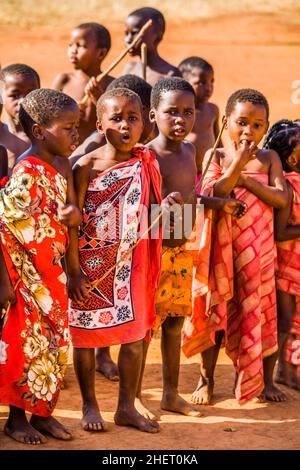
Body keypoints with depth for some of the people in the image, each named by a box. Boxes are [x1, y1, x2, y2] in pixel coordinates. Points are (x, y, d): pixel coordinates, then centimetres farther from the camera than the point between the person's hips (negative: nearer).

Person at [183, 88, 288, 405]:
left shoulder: (269, 158, 4)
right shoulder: (216, 156, 0)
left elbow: (281, 198, -8)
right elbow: (210, 196, -14)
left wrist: (245, 179, -14)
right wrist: (237, 164, -21)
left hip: (259, 248, 1)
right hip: (222, 248, -1)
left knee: (263, 313, 5)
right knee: (216, 313, 5)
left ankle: (266, 381, 19)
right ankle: (206, 380, 16)